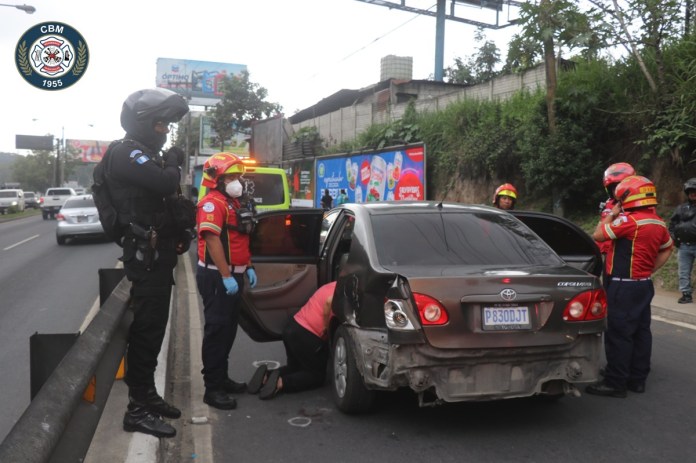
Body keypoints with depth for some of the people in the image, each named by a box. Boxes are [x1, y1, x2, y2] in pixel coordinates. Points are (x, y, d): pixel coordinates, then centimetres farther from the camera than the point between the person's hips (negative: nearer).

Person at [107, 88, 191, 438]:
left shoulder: (144, 155, 19)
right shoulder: (126, 153, -12)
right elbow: (165, 183, -28)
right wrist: (173, 163, -8)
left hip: (157, 254, 10)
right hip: (146, 255, -10)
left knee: (153, 328, 16)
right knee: (146, 330, -7)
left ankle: (147, 395, 27)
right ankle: (138, 410, 1)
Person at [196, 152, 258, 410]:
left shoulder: (233, 202, 17)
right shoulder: (213, 203, -14)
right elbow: (212, 240, -23)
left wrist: (247, 267, 18)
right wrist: (226, 276, -26)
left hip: (233, 275, 10)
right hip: (218, 277, -10)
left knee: (229, 328, 16)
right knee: (217, 330, -6)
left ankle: (222, 378, 27)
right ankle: (212, 388, 0)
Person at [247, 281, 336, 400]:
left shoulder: (332, 286, 16)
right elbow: (329, 302, -33)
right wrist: (326, 327, -19)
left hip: (292, 327, 9)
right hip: (305, 335, -9)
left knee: (295, 367, 27)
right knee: (317, 376, 9)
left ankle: (267, 375, 1)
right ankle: (281, 382, -13)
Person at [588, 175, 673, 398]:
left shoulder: (629, 220, -19)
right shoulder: (658, 223, 8)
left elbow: (598, 235, -12)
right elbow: (667, 249, 23)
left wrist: (611, 214, 1)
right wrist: (650, 269, 18)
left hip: (624, 286, -9)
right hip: (644, 284, 9)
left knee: (618, 334, -4)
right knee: (640, 332, 13)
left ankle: (615, 383, 0)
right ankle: (637, 379, 21)